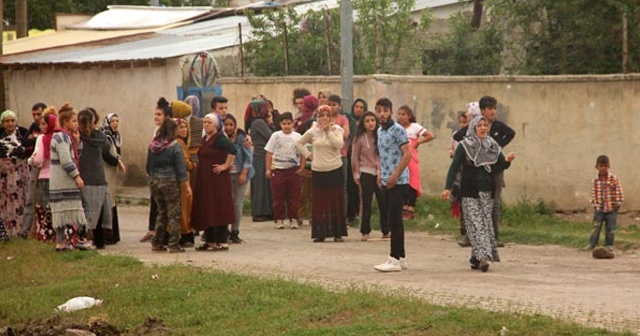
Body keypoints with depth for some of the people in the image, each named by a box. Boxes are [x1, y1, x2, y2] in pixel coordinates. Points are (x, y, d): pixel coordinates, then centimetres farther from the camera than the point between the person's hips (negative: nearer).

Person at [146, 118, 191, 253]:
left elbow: (148, 167, 12)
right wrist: (187, 186, -7)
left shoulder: (152, 146, 4)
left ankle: (157, 243, 16)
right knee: (173, 214, 2)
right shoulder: (174, 146, -11)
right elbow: (181, 168, -11)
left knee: (161, 212, 16)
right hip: (170, 181, -5)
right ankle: (174, 245, 1)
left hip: (154, 181, 5)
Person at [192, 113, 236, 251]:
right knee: (206, 209, 9)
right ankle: (210, 241, 14)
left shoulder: (219, 138, -12)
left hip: (217, 179, -9)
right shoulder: (205, 139, 15)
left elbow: (233, 150, -26)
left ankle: (222, 242, -5)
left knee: (218, 209, -7)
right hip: (204, 180, 9)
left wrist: (226, 165, -20)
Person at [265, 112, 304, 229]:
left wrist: (302, 167, -3)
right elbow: (269, 153, 3)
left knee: (294, 196, 1)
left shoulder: (297, 136, 4)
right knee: (278, 196, 2)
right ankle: (279, 219, 11)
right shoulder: (276, 136, 2)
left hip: (294, 170, 0)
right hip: (278, 170, 0)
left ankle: (294, 219, 8)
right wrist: (268, 169, -2)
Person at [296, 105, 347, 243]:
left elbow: (339, 144, -16)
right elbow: (299, 143, 15)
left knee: (335, 201, -1)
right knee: (319, 202, 1)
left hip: (335, 170, -1)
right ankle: (320, 233, 7)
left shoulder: (337, 130, 1)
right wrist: (308, 155, 5)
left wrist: (328, 131, -14)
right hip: (318, 171, 1)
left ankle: (337, 233, 3)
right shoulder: (313, 132, 4)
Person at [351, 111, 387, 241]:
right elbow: (354, 157, 2)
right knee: (366, 203, 0)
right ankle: (365, 232, 6)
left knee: (383, 202, 2)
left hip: (380, 173, 2)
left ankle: (386, 231, 13)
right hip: (366, 173, -2)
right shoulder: (359, 138, 0)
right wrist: (356, 175, -3)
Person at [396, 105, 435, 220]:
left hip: (411, 160, -3)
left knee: (412, 184, -3)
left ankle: (411, 209, 0)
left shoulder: (415, 127, -1)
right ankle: (404, 208, 11)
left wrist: (418, 142, -4)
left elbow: (431, 136, -5)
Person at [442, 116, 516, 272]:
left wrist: (507, 160, -14)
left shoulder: (492, 146, 9)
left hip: (486, 191, 4)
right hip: (469, 192, -4)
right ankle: (483, 257, -10)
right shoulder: (464, 146, -2)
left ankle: (477, 258, 3)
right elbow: (454, 167, -7)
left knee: (485, 223, 2)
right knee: (476, 224, -7)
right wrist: (448, 187, -16)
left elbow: (500, 166, 9)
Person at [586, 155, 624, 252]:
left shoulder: (614, 179, -6)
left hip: (611, 209, -1)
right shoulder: (595, 181, 0)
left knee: (610, 228, 4)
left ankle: (609, 245, 14)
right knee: (595, 226, -5)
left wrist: (618, 204, -8)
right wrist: (594, 205, 1)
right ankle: (592, 244, -1)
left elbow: (619, 193, -4)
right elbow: (593, 194, 8)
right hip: (599, 209, 1)